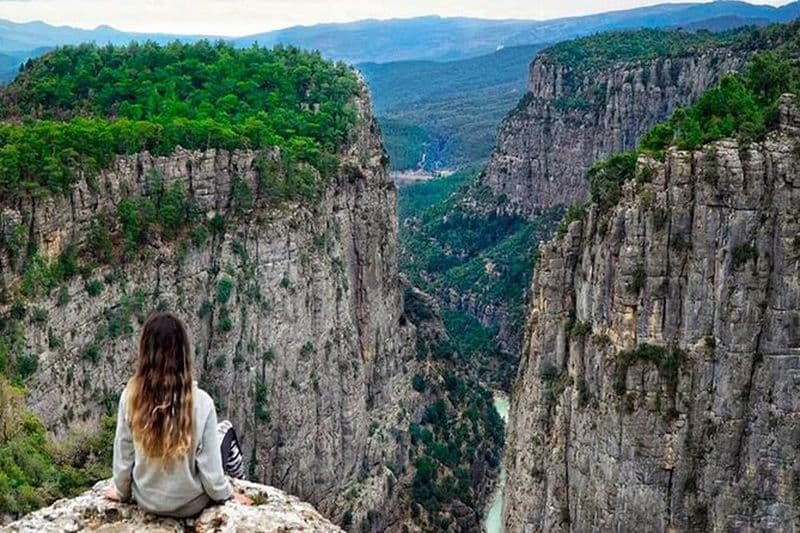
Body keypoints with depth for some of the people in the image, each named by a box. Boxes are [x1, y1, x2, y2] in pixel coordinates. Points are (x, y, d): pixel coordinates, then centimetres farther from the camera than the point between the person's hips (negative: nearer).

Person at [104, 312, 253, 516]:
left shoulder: (130, 397, -20)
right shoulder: (201, 402, -27)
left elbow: (123, 458, -9)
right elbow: (209, 468, -19)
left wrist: (122, 492, 11)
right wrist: (228, 494, 1)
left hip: (146, 501, 2)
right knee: (225, 430, 24)